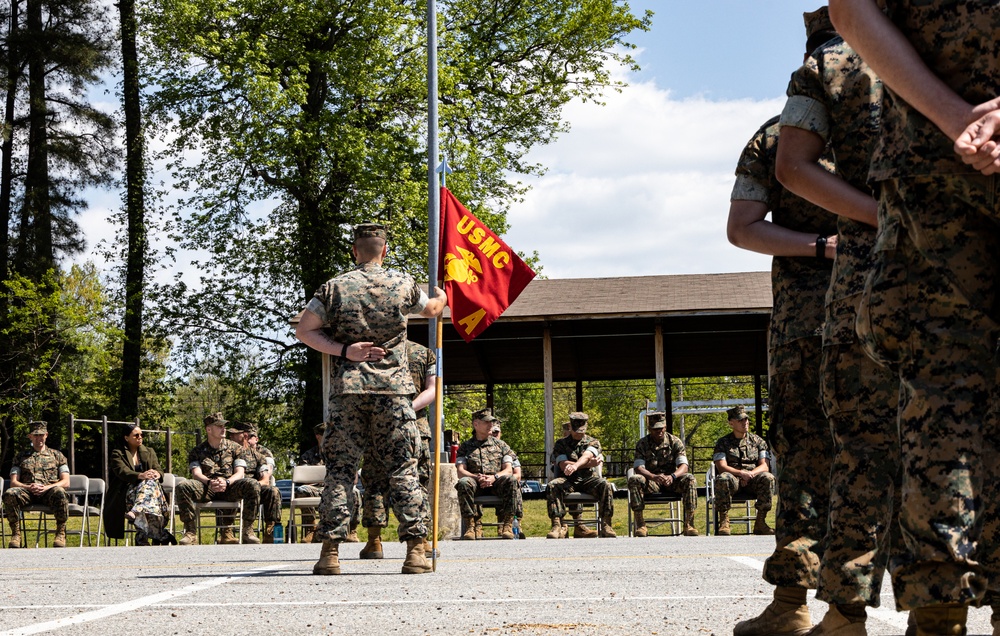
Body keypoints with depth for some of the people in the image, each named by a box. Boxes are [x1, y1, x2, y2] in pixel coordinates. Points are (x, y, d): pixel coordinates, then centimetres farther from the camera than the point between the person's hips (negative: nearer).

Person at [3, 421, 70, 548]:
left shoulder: (57, 455, 22)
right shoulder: (21, 457, 24)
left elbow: (66, 482, 10)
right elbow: (13, 482, 12)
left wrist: (47, 487, -10)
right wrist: (28, 487, -11)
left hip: (49, 491, -1)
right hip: (27, 492, 1)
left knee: (60, 493, -38)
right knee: (9, 493, -33)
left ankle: (60, 533, -26)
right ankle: (15, 534, -23)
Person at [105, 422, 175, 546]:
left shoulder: (149, 452, 23)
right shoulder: (117, 453, 8)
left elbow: (159, 470, 10)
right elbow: (122, 471, -11)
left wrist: (157, 474, -18)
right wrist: (140, 476, -30)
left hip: (150, 486, 3)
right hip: (127, 492, -3)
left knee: (150, 482, -34)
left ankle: (136, 513, -60)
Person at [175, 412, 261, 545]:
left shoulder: (235, 448, 14)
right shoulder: (197, 451, 14)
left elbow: (240, 473, 2)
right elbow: (196, 474, -2)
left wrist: (227, 482, -22)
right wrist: (209, 482, -26)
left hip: (229, 488, 0)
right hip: (206, 489, 0)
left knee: (253, 485, -30)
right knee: (183, 486, -30)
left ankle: (248, 530, -23)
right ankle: (191, 532, -26)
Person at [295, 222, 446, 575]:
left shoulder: (334, 287, 3)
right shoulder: (403, 286, 5)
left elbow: (303, 330, 0)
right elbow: (431, 310, 26)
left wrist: (343, 351, -3)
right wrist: (442, 296, 48)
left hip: (347, 389, 0)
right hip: (393, 388, 0)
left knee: (340, 469, 3)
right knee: (403, 469, 3)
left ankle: (330, 552, 0)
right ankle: (416, 551, 0)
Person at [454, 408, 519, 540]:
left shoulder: (500, 445, 19)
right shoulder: (466, 446, 16)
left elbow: (508, 470, 8)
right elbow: (460, 471, 3)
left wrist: (494, 477, -13)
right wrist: (477, 477, -16)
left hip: (496, 484, 1)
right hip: (476, 485, -1)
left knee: (511, 481, -32)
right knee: (464, 483, -35)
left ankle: (507, 525, -31)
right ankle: (470, 526, -34)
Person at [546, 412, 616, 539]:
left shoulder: (593, 443, 13)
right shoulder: (561, 444, 14)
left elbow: (586, 456, -11)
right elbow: (563, 465, -4)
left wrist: (575, 465, -35)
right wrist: (589, 464, -13)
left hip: (588, 480, 0)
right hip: (568, 481, 0)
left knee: (605, 485, -32)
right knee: (553, 485, -32)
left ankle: (605, 525, -30)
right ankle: (556, 525, -37)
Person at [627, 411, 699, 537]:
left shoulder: (675, 442, 1)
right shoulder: (642, 444, -1)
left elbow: (683, 466, -11)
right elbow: (638, 468, -14)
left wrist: (672, 476, -34)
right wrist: (654, 477, -36)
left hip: (672, 481, 1)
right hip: (651, 482, 0)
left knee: (690, 479, -30)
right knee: (634, 480, -31)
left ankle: (688, 524, -28)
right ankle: (640, 525, -31)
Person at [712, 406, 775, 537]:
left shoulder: (758, 441, 15)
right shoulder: (723, 443, 8)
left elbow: (764, 466, 4)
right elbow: (721, 467, -5)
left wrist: (751, 474, -17)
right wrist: (741, 473, -21)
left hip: (753, 482, 2)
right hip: (733, 480, -2)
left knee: (768, 478, -30)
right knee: (723, 478, -36)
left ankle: (760, 522, -24)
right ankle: (724, 522, -27)